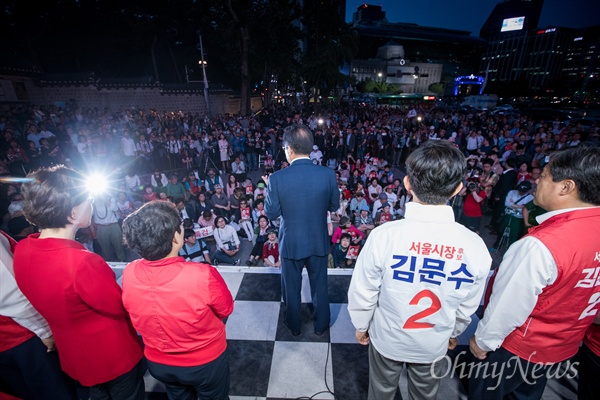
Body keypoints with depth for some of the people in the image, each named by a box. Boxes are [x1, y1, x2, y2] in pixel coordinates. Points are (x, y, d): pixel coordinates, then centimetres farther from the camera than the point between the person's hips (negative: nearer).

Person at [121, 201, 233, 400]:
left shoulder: (128, 274, -22)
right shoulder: (203, 276, -37)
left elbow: (141, 311, -2)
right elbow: (226, 310, -16)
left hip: (158, 363, 4)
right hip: (206, 361, -3)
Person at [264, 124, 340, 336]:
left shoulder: (277, 178, -21)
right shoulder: (328, 174, -16)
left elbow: (272, 213, -10)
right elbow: (334, 206, -3)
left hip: (291, 242, -1)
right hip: (319, 241, 2)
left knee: (292, 287, 21)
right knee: (319, 285, 23)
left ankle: (294, 325, 43)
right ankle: (321, 324, 43)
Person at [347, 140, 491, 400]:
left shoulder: (384, 235, -32)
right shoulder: (475, 246, -23)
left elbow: (362, 293, -18)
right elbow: (467, 306, -6)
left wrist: (361, 325, 2)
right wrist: (453, 332, 14)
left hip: (387, 338, -1)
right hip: (435, 344, 2)